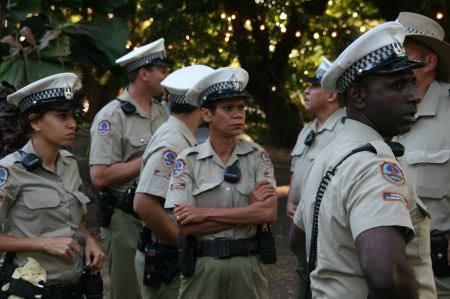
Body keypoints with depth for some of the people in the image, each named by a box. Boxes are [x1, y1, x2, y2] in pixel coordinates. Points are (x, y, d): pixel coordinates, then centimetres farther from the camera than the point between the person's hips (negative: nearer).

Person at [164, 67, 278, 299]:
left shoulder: (257, 156, 1)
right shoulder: (187, 161, -3)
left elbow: (269, 212, -12)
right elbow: (186, 226, -11)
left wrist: (204, 213, -15)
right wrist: (249, 210, -13)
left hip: (248, 265, 1)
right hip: (202, 267, -1)